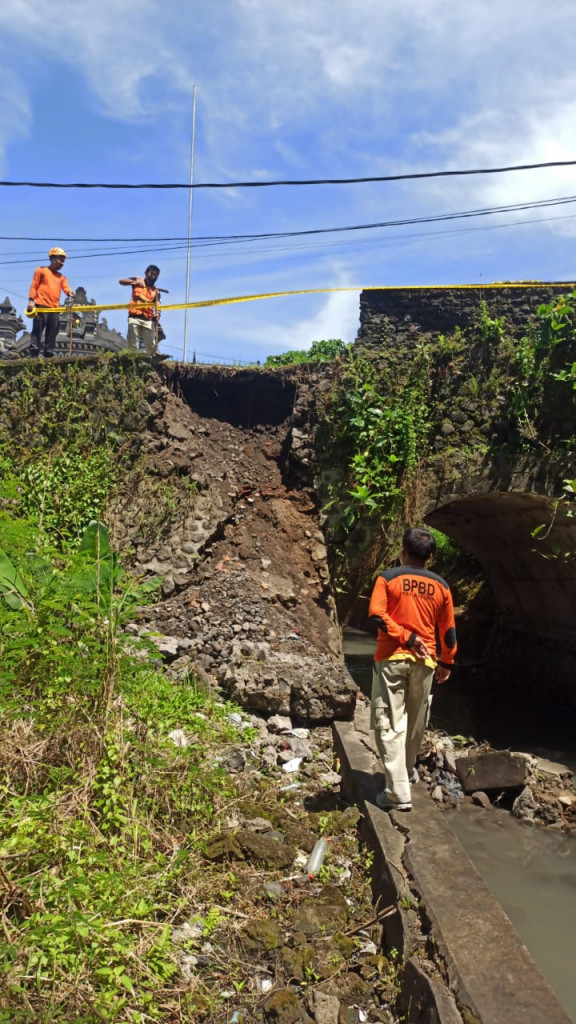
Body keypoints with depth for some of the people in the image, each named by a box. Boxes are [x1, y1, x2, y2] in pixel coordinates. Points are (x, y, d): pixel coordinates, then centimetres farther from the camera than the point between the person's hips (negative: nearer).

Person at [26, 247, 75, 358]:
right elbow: (34, 286, 2)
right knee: (37, 330, -9)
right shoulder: (41, 270, 8)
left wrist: (69, 292, -19)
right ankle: (33, 354, -12)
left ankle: (48, 355, 6)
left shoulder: (61, 277, 21)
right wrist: (31, 300, -9)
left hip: (55, 309, 6)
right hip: (41, 306, -5)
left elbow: (66, 287, 5)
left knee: (52, 334, 4)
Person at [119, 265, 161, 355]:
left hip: (148, 320, 2)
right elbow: (121, 281, 1)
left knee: (151, 346, -3)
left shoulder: (156, 291, 16)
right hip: (135, 317, -2)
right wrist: (135, 282, -15)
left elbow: (157, 306, 7)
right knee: (132, 345, -6)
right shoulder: (138, 281, 13)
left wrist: (157, 314, -17)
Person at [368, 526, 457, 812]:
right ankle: (407, 770, 41)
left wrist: (406, 636, -11)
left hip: (391, 658, -3)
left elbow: (376, 615, -16)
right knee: (415, 722, 20)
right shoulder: (441, 586, 3)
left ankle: (399, 793, -7)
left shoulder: (388, 578, -5)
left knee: (390, 725, -2)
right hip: (424, 661, 4)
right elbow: (448, 629, 8)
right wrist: (446, 662, 18)